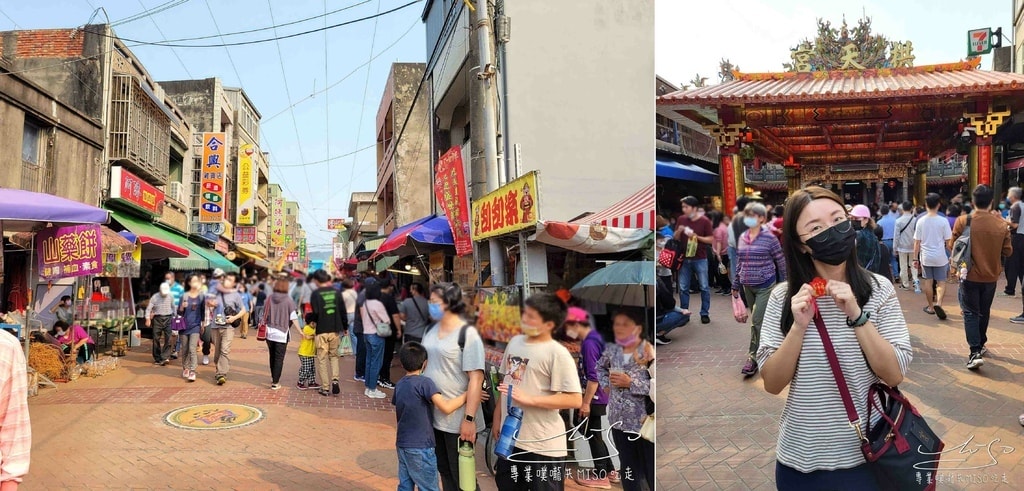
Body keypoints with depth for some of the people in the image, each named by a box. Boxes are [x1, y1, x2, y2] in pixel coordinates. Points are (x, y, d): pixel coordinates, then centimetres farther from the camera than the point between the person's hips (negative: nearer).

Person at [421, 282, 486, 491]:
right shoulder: (430, 330, 7)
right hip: (433, 415, 7)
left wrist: (469, 418, -22)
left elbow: (476, 378, -19)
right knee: (444, 471, 18)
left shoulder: (467, 334, -15)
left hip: (458, 419, -7)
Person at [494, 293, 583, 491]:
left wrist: (529, 399, -25)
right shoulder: (515, 342, 6)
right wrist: (497, 417, 18)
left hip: (543, 444, -7)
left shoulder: (557, 353, -17)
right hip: (510, 436, 7)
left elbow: (575, 399, -21)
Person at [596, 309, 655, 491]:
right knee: (628, 472, 18)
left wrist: (631, 383, -22)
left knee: (652, 473, 5)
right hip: (619, 422, 6)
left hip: (645, 423, -6)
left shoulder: (650, 352, -16)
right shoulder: (612, 350, 3)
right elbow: (600, 367, 25)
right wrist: (606, 384, 10)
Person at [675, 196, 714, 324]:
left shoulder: (704, 221, -6)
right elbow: (676, 239, 10)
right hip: (685, 259, 3)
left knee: (704, 287, 4)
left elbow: (711, 239, -5)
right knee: (683, 288, 5)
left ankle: (705, 313, 14)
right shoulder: (681, 219, 4)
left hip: (700, 259, -3)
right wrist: (679, 231, -11)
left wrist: (697, 237, -18)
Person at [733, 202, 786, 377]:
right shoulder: (742, 238, 5)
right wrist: (736, 284, 15)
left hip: (765, 286, -6)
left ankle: (753, 357, -1)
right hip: (748, 286, 6)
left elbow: (781, 261, -4)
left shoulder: (769, 238, -11)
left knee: (757, 321, -9)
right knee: (759, 320, 16)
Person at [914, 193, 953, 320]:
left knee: (928, 282, 11)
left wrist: (915, 258, 5)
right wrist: (951, 256, 10)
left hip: (926, 257, 1)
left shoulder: (921, 221, -4)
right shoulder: (943, 221, -8)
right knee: (941, 282, 7)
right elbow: (948, 242, -4)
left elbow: (917, 242, -2)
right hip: (940, 257, -1)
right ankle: (938, 303, -14)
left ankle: (931, 307, 20)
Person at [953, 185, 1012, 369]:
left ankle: (975, 352, -9)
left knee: (971, 313, 3)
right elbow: (1007, 251, 1)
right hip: (991, 276, 3)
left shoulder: (963, 221, -14)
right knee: (984, 312, 19)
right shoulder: (1001, 224, -8)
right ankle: (981, 345, 34)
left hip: (970, 275, -3)